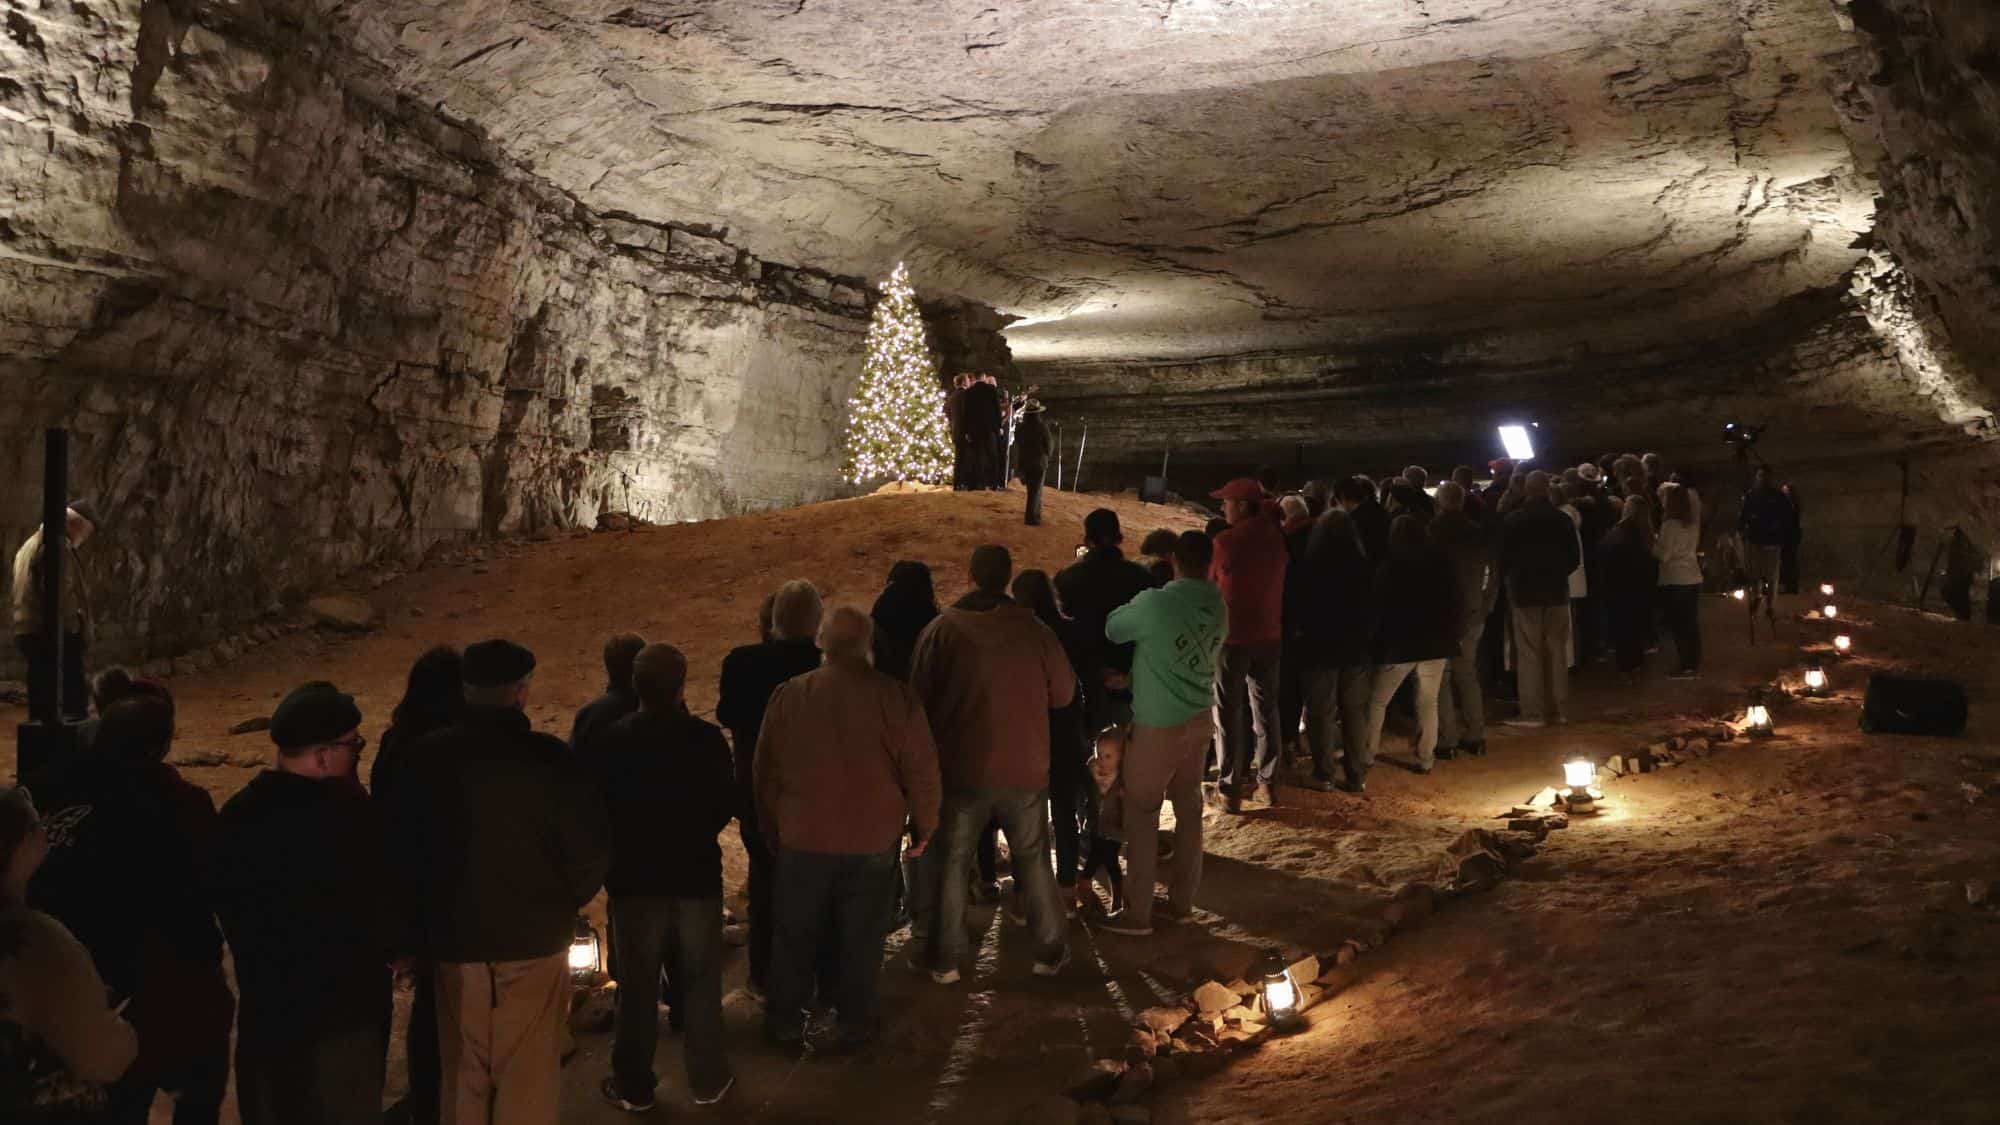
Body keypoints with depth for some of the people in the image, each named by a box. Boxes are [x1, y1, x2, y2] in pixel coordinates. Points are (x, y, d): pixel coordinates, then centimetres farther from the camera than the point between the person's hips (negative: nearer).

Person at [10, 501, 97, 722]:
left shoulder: (31, 544, 21)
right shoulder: (58, 546, -11)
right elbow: (63, 595, -20)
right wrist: (85, 626, -13)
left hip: (28, 632, 10)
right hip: (57, 635, -10)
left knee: (42, 703, 11)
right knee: (73, 703, -10)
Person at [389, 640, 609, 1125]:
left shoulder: (426, 758, -6)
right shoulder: (551, 758, -15)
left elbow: (401, 847, 4)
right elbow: (591, 850, -11)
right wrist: (565, 904, 9)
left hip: (454, 940, 3)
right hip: (535, 941, -2)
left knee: (463, 1074, 17)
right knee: (529, 1077, 9)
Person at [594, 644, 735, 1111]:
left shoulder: (612, 741, -12)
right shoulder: (707, 738, -14)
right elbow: (726, 805, -5)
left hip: (635, 879, 0)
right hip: (697, 875, 0)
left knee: (637, 986, 12)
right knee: (699, 981, 13)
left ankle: (634, 1086, 21)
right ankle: (707, 1080, 22)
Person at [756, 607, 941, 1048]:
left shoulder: (789, 695, -6)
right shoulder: (895, 697, -12)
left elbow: (766, 772, 2)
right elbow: (922, 769, -8)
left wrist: (772, 829, 15)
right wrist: (925, 826, 7)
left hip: (804, 840, 1)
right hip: (873, 842, -1)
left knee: (796, 936, 16)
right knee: (862, 938, 14)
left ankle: (785, 1023, 27)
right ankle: (857, 1024, 24)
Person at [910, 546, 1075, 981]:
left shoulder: (941, 630, -11)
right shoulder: (1034, 630, -8)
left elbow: (920, 698, -3)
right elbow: (1064, 692, 3)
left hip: (961, 769, -1)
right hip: (1024, 769, 1)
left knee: (953, 863, 13)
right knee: (1033, 861, 17)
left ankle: (946, 960, 17)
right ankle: (1050, 951, 25)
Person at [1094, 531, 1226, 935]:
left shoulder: (1156, 603, -21)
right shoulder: (1218, 607, 0)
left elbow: (1112, 630, -6)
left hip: (1158, 725, -6)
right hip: (1198, 719, 7)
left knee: (1142, 814, 4)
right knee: (1189, 810, 17)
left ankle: (1137, 913, 8)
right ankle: (1181, 899, 28)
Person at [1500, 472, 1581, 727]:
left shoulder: (1512, 521, -9)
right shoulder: (1563, 520, 1)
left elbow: (1503, 558, -3)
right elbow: (1573, 559, 6)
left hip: (1525, 592, -3)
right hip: (1556, 591, 3)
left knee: (1529, 655, -1)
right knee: (1557, 653, 9)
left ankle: (1533, 712, -2)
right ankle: (1555, 710, 12)